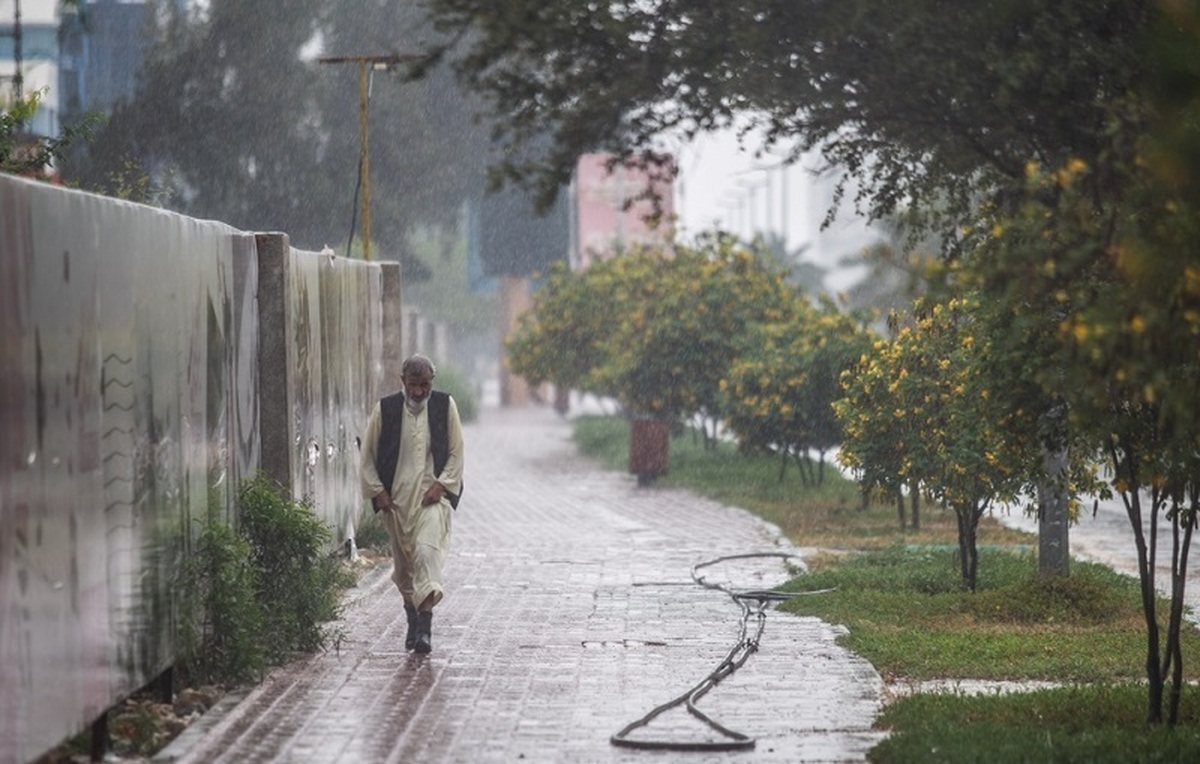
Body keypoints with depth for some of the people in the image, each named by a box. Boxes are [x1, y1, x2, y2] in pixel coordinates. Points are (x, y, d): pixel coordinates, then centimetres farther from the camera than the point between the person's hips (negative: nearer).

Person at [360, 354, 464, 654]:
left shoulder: (445, 406, 1)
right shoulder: (385, 409, 2)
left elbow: (456, 452, 5)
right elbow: (368, 453, 8)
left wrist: (441, 485, -7)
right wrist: (377, 491, -1)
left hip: (433, 495, -2)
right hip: (396, 498, 2)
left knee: (427, 551, -20)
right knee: (403, 562, 9)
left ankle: (425, 626, -23)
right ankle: (413, 622, 27)